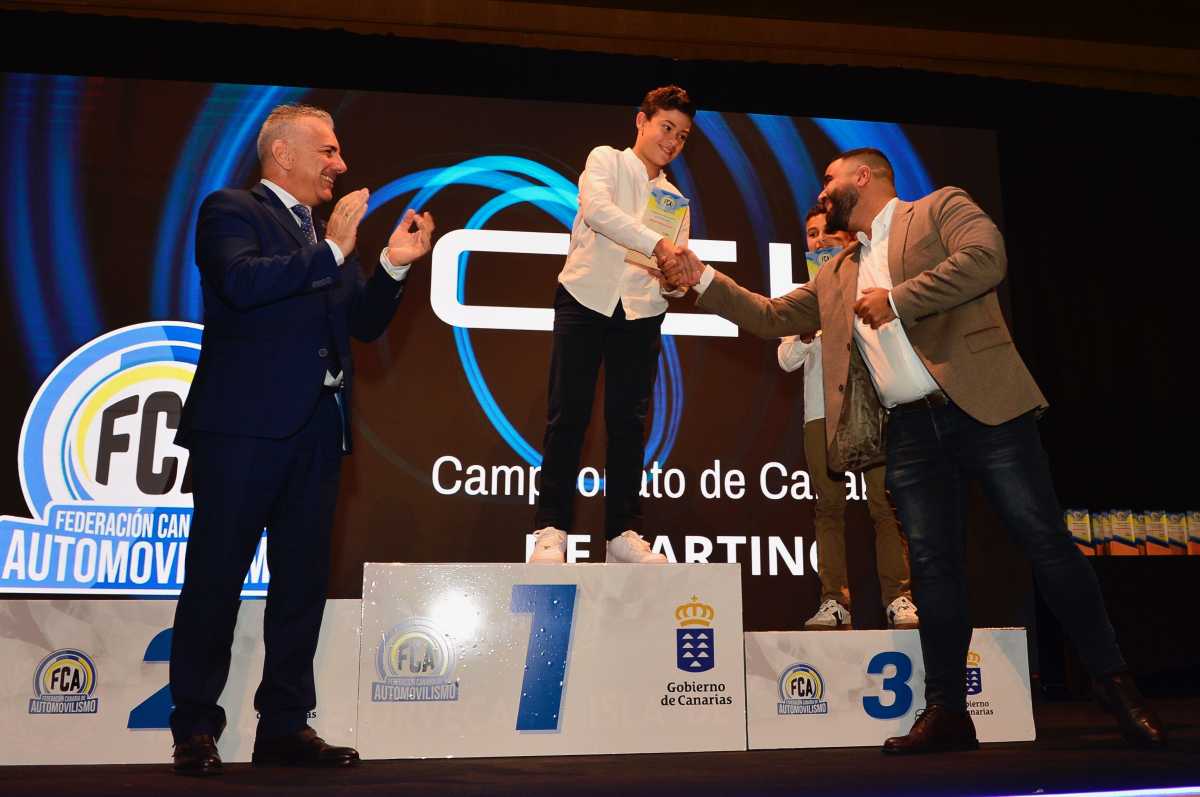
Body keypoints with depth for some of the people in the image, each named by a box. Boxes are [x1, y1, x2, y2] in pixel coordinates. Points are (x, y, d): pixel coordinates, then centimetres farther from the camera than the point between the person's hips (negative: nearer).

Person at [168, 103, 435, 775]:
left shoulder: (329, 233, 21)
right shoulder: (230, 210, 2)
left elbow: (366, 323, 16)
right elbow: (242, 282, -18)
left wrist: (394, 265, 3)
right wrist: (330, 250, -15)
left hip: (318, 425, 7)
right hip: (245, 421, -6)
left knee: (304, 578, 9)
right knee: (217, 575, 1)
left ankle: (285, 725, 19)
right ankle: (196, 729, 13)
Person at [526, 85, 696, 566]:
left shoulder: (675, 200, 19)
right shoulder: (606, 160, 6)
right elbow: (597, 208, -16)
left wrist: (676, 282, -12)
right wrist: (658, 244, -25)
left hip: (640, 310, 4)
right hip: (585, 297, -4)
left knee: (628, 421, 1)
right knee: (568, 414, -7)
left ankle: (623, 533, 5)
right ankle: (551, 530, -4)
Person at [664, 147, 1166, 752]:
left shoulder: (941, 208, 6)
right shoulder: (837, 277, 22)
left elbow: (986, 258, -13)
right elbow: (772, 317, 25)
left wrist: (896, 300, -11)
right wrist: (702, 279, 21)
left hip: (982, 408, -5)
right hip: (910, 431, 5)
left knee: (1045, 542, -2)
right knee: (933, 565, 4)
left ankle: (1113, 684, 13)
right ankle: (947, 711, 12)